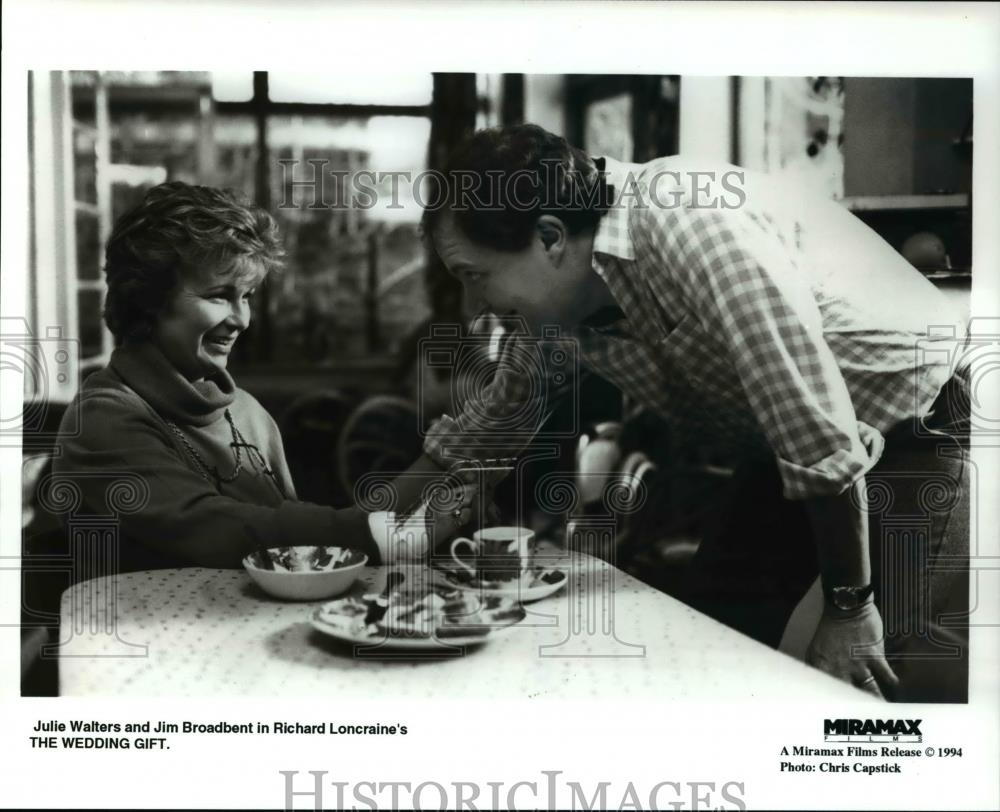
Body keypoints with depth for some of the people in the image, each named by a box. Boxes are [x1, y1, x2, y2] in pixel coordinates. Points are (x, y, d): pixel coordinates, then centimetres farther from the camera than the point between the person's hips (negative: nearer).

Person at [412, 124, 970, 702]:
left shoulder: (692, 226, -31)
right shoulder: (556, 310, -5)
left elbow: (817, 426, -30)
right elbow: (495, 415, 14)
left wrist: (849, 605, -22)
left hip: (918, 430, -7)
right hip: (787, 455, 8)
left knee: (917, 676, -15)